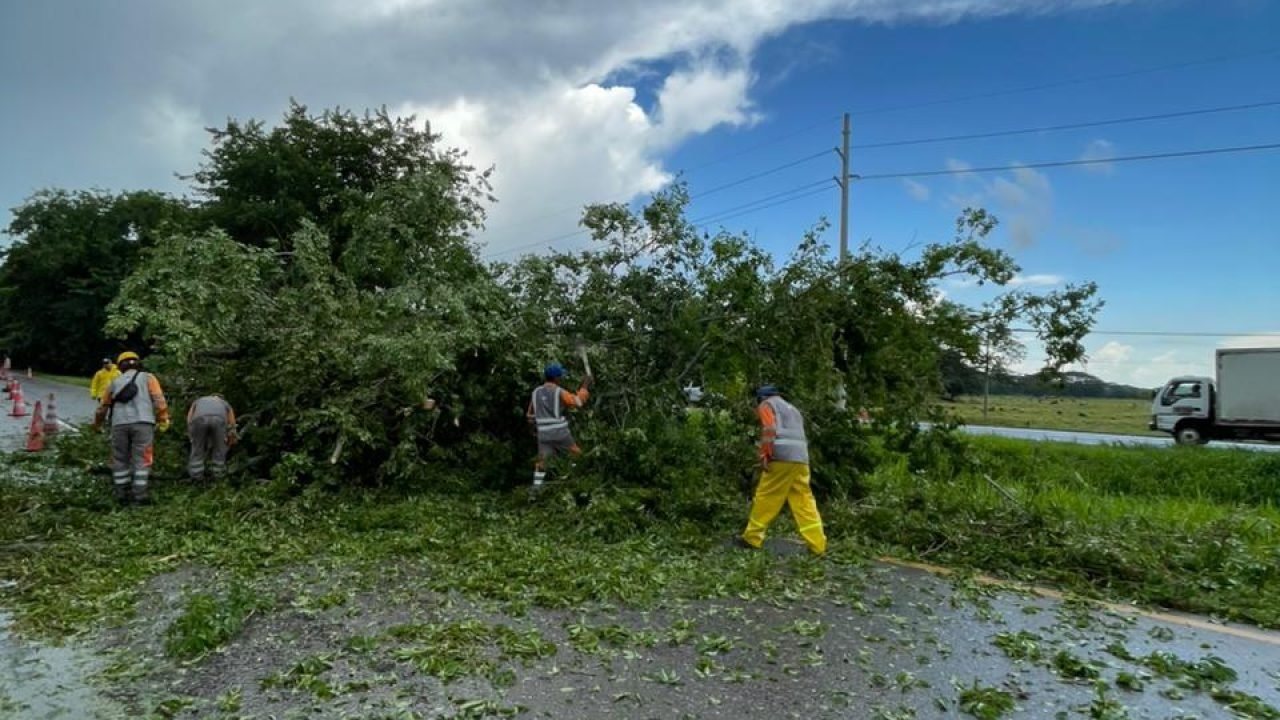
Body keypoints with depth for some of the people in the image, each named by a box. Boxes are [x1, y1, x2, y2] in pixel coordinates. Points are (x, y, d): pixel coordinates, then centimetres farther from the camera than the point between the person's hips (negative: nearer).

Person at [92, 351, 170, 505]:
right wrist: (163, 419, -2)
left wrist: (96, 424, 46)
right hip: (142, 422, -3)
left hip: (119, 424, 3)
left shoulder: (114, 382, 23)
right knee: (141, 459, -3)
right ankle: (140, 493, -7)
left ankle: (121, 492, 17)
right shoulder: (147, 377, 14)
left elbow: (103, 407, 30)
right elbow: (158, 399, -1)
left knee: (120, 459, 14)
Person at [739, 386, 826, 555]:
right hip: (801, 460, 7)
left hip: (781, 458, -7)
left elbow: (769, 430, -9)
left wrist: (764, 456, -12)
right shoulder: (792, 409, 32)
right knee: (805, 503, 5)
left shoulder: (766, 405, 9)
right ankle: (817, 545, 0)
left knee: (766, 498, 1)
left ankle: (752, 538, 6)